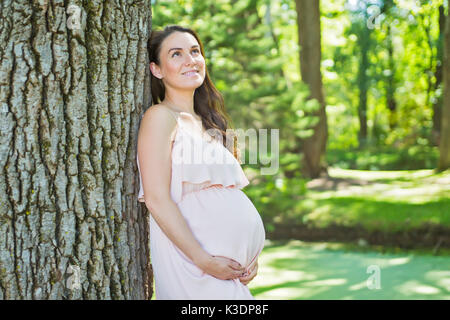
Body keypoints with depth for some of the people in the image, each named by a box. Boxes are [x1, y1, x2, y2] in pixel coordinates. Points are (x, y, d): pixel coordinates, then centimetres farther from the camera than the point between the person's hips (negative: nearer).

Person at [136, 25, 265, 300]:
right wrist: (204, 260, -17)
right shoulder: (161, 117, -7)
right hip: (191, 262, -7)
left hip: (231, 263, 7)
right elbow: (157, 199, -14)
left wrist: (250, 254, 9)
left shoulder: (207, 123, 16)